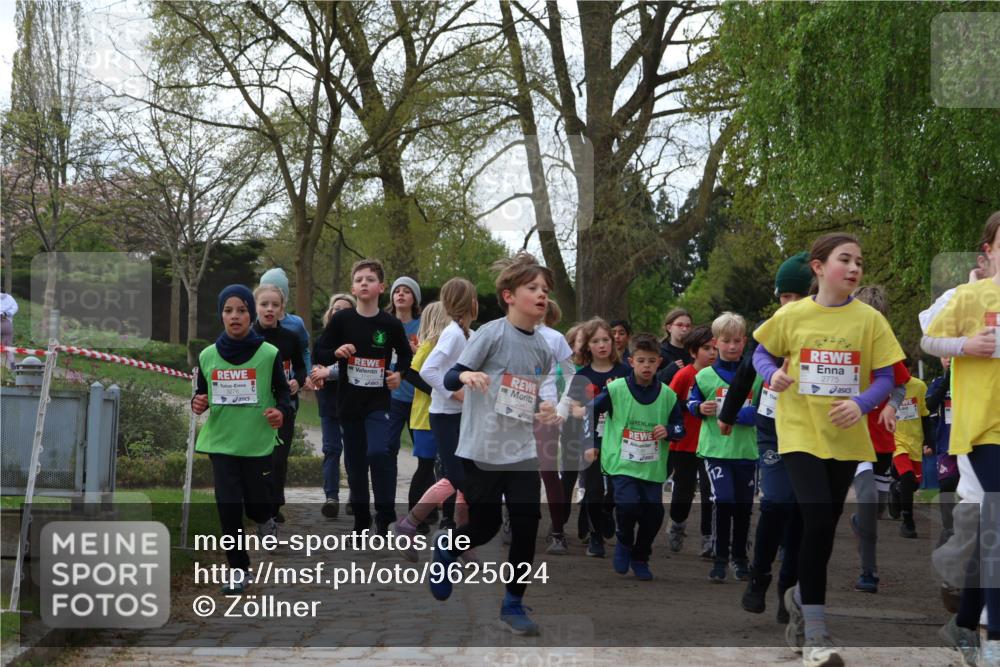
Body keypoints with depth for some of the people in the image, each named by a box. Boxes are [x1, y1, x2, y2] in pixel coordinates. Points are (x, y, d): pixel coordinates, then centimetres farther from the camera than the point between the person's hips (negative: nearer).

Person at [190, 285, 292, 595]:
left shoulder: (268, 354, -6)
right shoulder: (208, 356, 1)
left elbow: (283, 392, 2)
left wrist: (281, 411, -18)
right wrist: (198, 403, -8)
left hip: (259, 442, -2)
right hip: (221, 442, 2)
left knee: (256, 504, 5)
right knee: (228, 507, -2)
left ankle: (265, 520, 43)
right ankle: (237, 569, 12)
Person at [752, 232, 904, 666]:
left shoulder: (869, 319, -2)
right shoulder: (792, 315, -3)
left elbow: (885, 377, -1)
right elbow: (762, 353, 10)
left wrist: (861, 403, -19)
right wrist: (773, 374, -12)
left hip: (845, 436, 3)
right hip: (801, 432, -2)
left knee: (826, 523, 13)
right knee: (818, 521, -15)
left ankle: (801, 595, 40)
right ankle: (814, 631, -9)